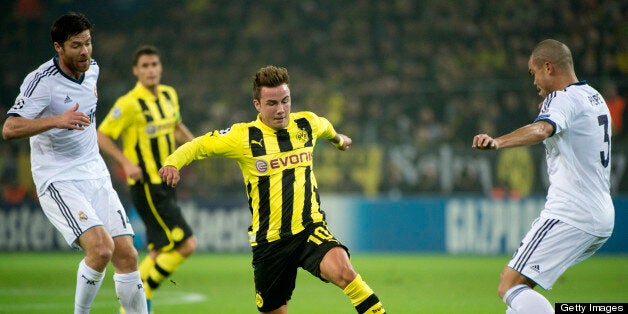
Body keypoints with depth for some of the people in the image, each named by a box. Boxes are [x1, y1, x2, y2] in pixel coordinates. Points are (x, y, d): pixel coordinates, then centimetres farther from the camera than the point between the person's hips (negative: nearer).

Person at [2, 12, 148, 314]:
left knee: (127, 255, -3)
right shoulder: (41, 81, -16)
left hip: (95, 175, 7)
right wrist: (56, 121, -36)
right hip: (58, 181, -7)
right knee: (101, 247, -24)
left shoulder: (92, 68, 7)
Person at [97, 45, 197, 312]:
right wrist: (127, 162, -21)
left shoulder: (169, 95, 8)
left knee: (160, 252, 9)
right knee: (186, 244, -13)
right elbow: (101, 136, -10)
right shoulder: (129, 104, -14)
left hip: (166, 184, 8)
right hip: (146, 187, -8)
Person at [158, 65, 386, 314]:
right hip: (269, 239, -1)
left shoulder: (307, 124, 3)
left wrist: (338, 139, 50)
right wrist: (173, 163, -19)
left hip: (310, 229, 1)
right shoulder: (243, 137, -6)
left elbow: (325, 127, 28)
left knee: (343, 271, -29)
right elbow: (196, 146, 2)